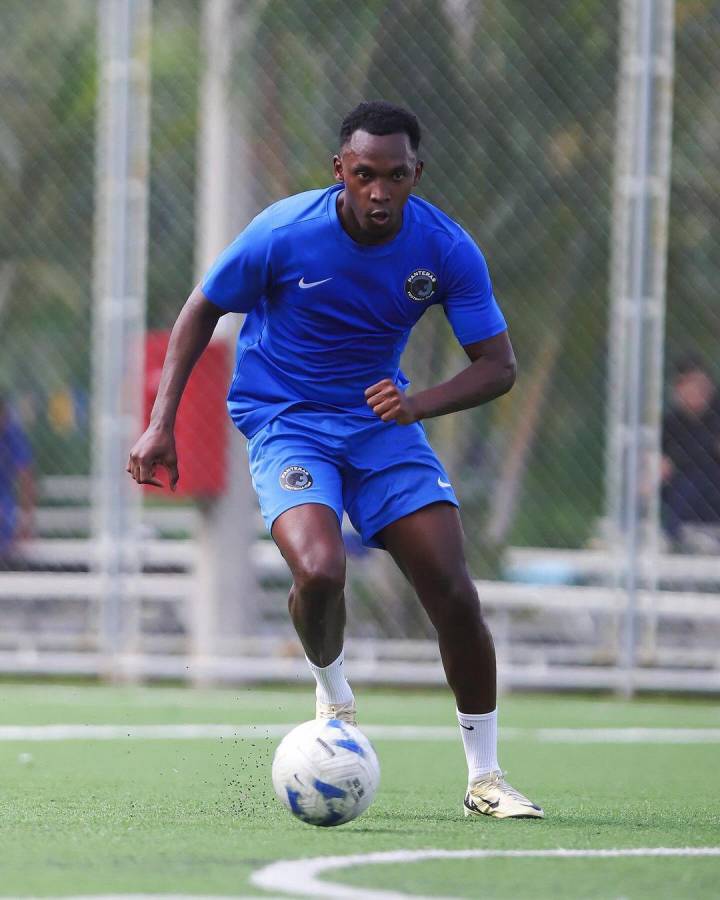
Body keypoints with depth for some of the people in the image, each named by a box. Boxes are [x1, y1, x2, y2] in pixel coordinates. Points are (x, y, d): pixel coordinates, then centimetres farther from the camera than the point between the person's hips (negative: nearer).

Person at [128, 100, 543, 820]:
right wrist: (162, 423, -7)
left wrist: (418, 404, -28)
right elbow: (202, 309, -2)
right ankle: (332, 694, 5)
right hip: (284, 421, -3)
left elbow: (498, 365, -8)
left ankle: (485, 779, 6)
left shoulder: (446, 250, -13)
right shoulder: (284, 233, -18)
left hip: (383, 418, 3)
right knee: (319, 570, -29)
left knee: (453, 592, -9)